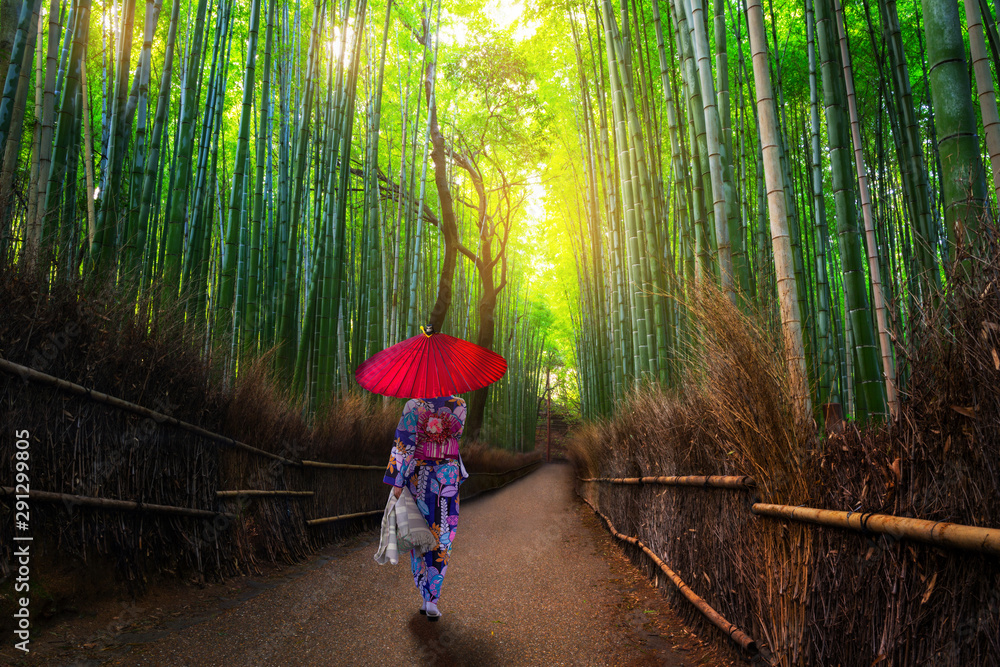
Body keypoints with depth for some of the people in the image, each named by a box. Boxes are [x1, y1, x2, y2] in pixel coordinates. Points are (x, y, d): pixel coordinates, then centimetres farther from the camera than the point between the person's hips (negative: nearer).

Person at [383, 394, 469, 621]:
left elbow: (404, 444, -14)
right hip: (448, 475, 1)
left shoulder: (414, 406, -13)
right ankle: (433, 601, 7)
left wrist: (398, 481, -10)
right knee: (442, 538, 9)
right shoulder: (459, 406, -6)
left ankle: (427, 597, 18)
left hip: (419, 475, -1)